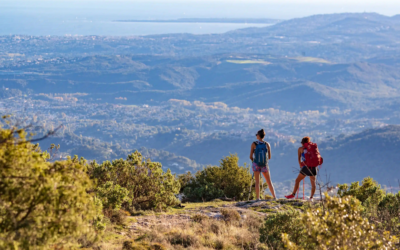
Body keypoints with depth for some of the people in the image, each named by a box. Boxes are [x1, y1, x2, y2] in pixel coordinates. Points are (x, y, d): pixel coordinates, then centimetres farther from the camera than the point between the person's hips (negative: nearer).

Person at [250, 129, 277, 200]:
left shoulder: (254, 144, -8)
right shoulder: (267, 144, -3)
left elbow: (251, 156, -7)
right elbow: (269, 157, 2)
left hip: (256, 164, -1)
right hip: (264, 165, 2)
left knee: (257, 181, 6)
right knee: (269, 182, 14)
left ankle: (257, 198, 0)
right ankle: (274, 197, 14)